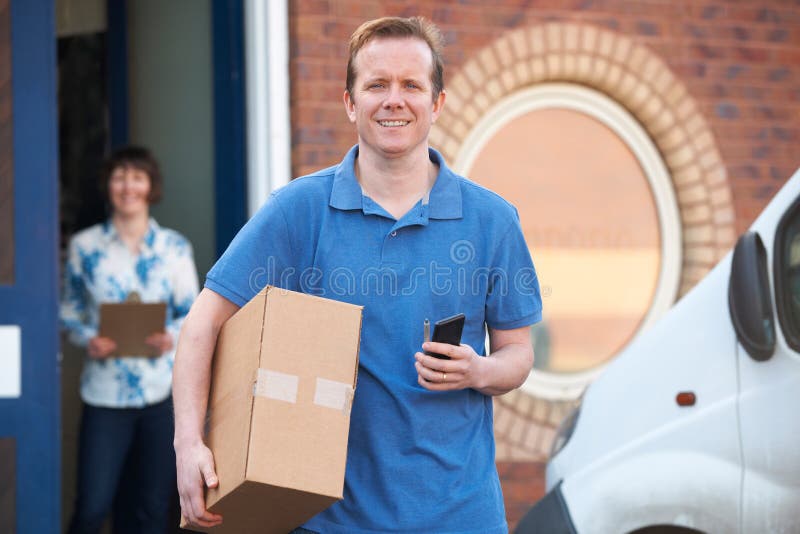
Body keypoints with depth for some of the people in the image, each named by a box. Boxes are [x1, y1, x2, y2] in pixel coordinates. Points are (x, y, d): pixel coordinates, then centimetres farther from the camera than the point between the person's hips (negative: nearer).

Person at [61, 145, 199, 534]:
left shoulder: (175, 247, 5)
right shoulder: (85, 245, 3)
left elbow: (192, 312, 7)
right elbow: (70, 312, 8)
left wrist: (174, 336, -14)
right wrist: (88, 339, -12)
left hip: (164, 389, 1)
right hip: (105, 391, -1)